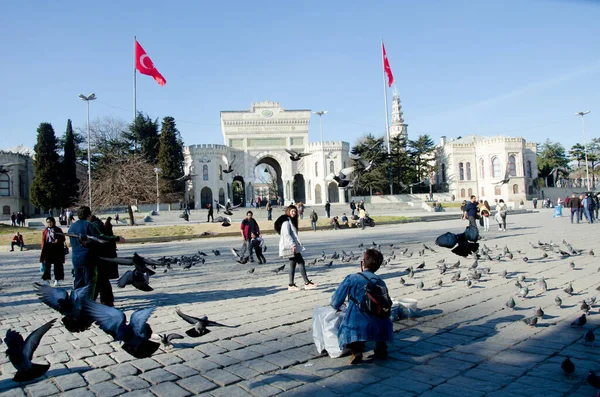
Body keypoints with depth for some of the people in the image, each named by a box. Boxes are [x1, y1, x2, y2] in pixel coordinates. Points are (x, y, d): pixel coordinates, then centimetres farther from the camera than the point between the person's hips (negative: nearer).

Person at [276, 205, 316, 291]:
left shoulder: (291, 221, 21)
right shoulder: (286, 221, -10)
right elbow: (286, 234, -19)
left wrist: (296, 244, 20)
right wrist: (293, 245, -24)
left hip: (293, 246, 10)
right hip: (290, 246, -10)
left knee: (293, 264, 8)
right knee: (301, 262, -10)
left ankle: (291, 285, 9)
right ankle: (307, 283, -9)